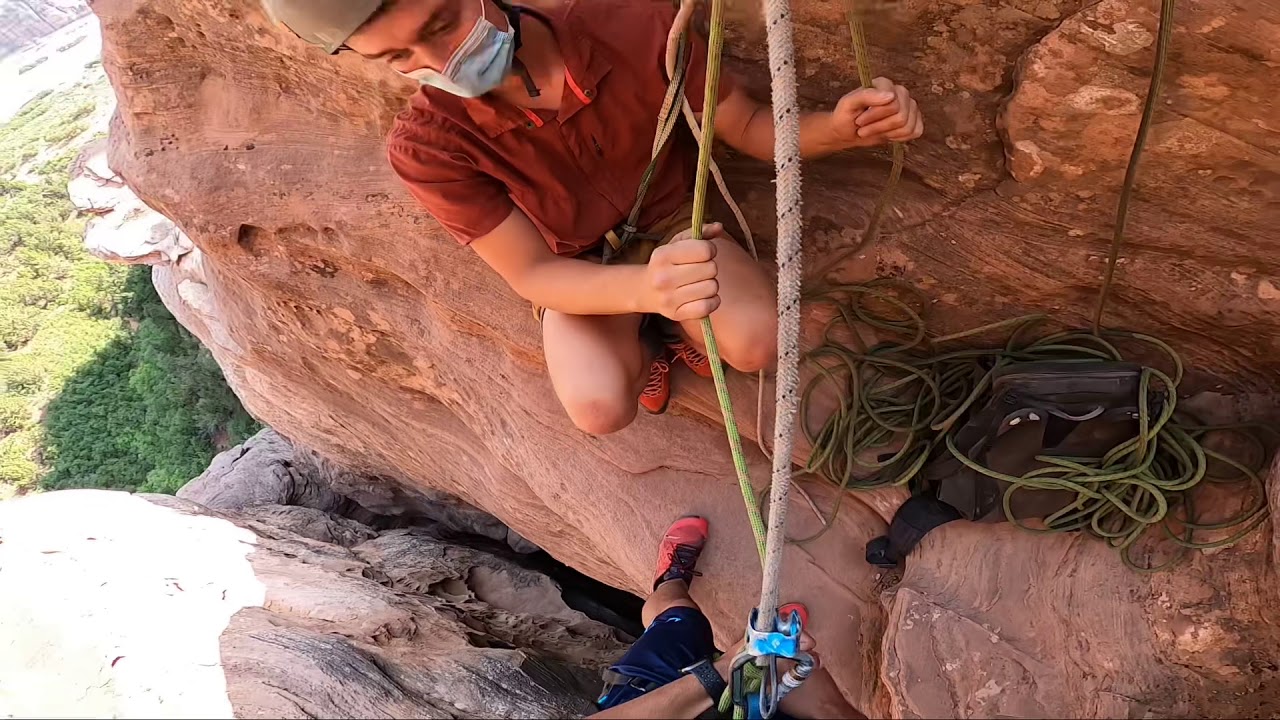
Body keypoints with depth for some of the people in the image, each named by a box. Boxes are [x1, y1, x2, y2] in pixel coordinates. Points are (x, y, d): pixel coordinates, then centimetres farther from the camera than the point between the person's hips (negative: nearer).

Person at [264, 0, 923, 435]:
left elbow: (747, 126, -14)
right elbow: (529, 274, -26)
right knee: (600, 408, -26)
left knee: (757, 344, -26)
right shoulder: (427, 146, -28)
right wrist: (644, 288, -47)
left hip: (673, 224, 1)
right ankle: (644, 345, 10)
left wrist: (838, 126, -37)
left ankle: (677, 329, 11)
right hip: (576, 269, 0)